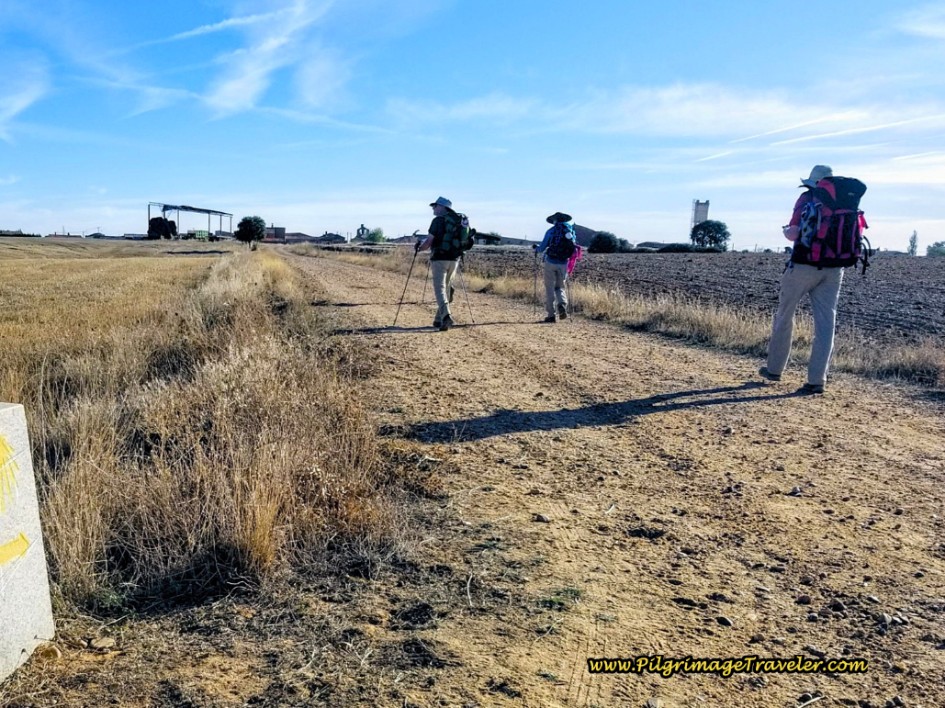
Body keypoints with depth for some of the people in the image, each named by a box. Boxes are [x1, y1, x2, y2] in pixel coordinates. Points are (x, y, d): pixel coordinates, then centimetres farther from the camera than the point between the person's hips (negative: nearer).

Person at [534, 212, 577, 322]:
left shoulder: (551, 231, -5)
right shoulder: (572, 231, 5)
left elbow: (542, 248, -2)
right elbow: (575, 249, 10)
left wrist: (536, 248, 20)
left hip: (550, 262, -3)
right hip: (563, 264, 3)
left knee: (549, 288, 5)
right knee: (560, 287, 18)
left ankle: (552, 315, 1)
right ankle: (562, 305, -11)